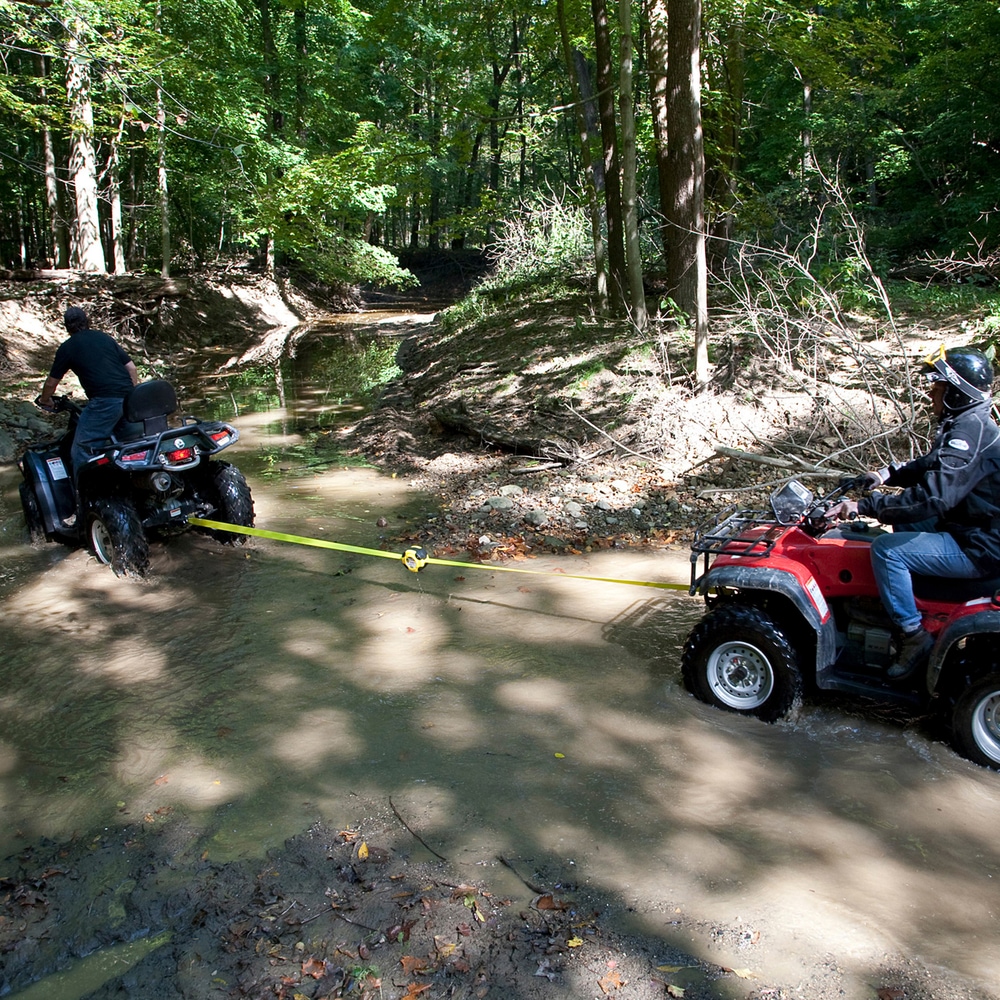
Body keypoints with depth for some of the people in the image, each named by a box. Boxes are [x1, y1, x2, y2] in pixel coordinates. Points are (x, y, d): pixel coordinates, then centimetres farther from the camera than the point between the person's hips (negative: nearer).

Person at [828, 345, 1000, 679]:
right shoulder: (969, 425, 8)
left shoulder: (970, 434, -25)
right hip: (972, 527, 11)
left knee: (887, 549, -18)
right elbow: (931, 466, 22)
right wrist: (890, 474, 5)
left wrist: (865, 506, -31)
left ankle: (914, 634, -6)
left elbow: (932, 497, -34)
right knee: (903, 520, 24)